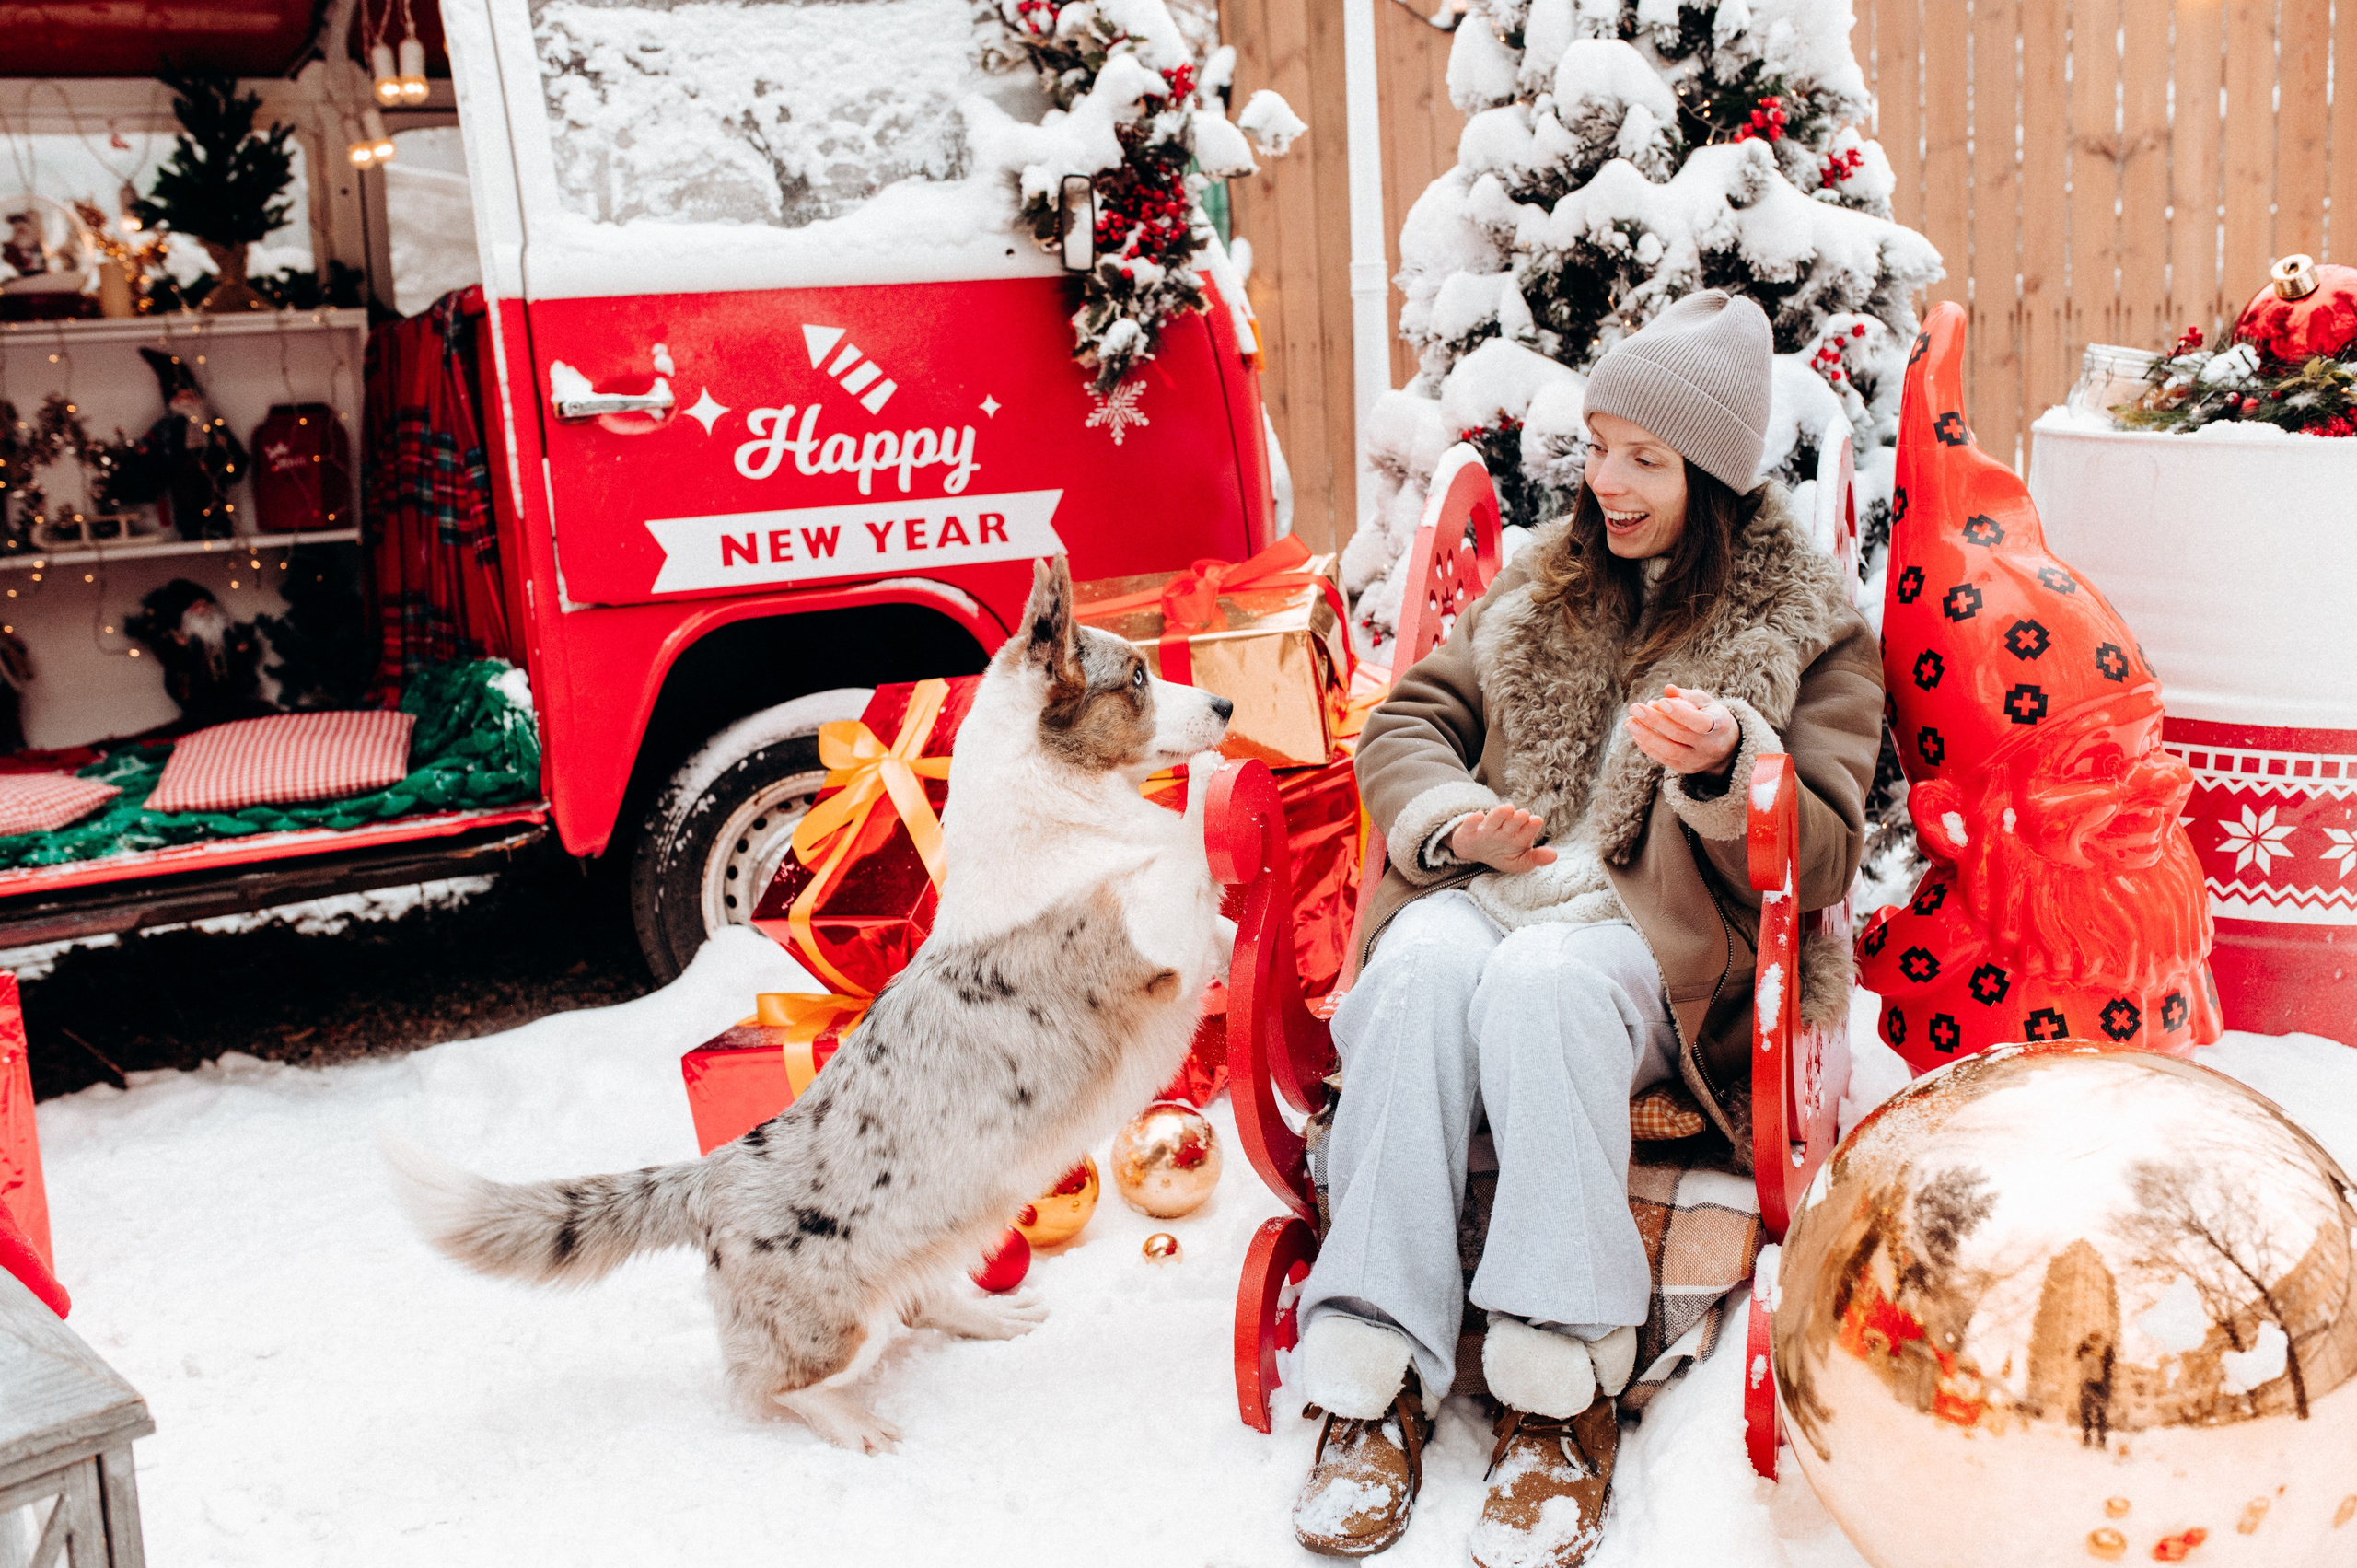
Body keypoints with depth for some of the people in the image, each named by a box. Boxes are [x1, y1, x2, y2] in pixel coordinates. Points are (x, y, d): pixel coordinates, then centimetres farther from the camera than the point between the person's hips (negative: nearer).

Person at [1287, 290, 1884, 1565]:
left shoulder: (1810, 631, 9)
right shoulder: (1546, 581, 22)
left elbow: (1820, 859, 3)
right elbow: (1408, 724, 19)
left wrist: (1723, 769, -18)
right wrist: (1453, 822, -3)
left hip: (1665, 940, -3)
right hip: (1491, 891, 3)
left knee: (1539, 977, -38)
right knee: (1426, 965, -33)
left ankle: (1562, 1392, -33)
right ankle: (1376, 1379, -34)